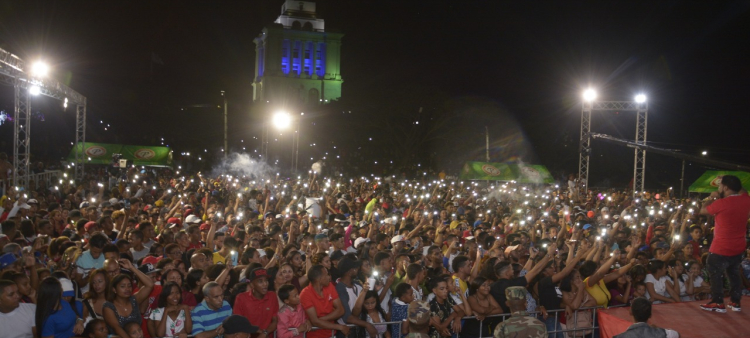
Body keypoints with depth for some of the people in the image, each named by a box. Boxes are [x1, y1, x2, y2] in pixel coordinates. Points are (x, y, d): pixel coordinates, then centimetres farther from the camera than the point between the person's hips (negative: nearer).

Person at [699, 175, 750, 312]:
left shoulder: (721, 203, -22)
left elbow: (703, 210, -4)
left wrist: (711, 198, 7)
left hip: (721, 249, -7)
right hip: (738, 248, 7)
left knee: (715, 275, 6)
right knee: (734, 274, 20)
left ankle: (718, 303, 9)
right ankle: (735, 302, 24)